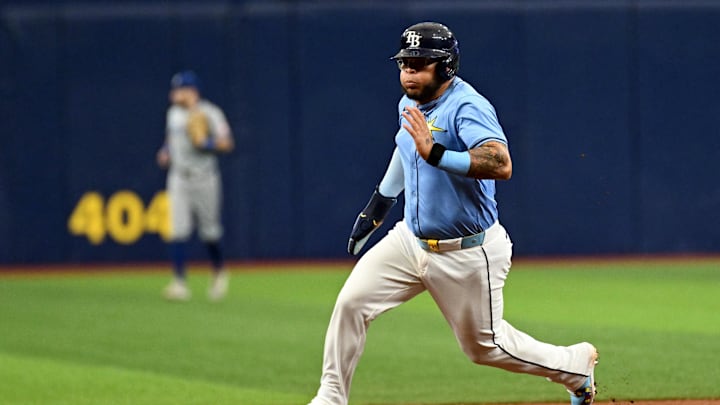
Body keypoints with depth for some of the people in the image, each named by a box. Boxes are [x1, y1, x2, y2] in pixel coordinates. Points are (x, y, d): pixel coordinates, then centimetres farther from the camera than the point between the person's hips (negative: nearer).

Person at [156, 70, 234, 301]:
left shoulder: (210, 113, -7)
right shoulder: (173, 113, 10)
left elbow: (227, 144, -8)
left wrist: (207, 144, -23)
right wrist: (165, 152, 7)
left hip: (205, 178, -4)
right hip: (179, 177, 4)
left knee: (209, 230, 4)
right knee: (178, 230, -8)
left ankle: (218, 272, 29)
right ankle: (179, 281, -10)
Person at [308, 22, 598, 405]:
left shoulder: (468, 107, -22)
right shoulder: (410, 105, 4)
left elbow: (501, 165, -39)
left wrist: (436, 154, -46)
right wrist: (379, 201, 29)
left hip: (466, 255, -7)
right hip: (411, 240, 7)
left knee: (485, 345, 8)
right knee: (350, 302, -10)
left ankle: (577, 364, 31)